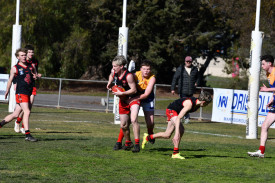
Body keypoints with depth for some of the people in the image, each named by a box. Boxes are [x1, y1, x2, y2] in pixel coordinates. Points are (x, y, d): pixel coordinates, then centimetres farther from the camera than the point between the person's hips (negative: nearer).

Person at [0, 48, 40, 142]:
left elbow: (34, 75, 28)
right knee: (27, 112, -19)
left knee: (15, 114, 11)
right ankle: (27, 135, -21)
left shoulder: (31, 66, 13)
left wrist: (35, 76, 4)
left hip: (28, 93, 6)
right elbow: (10, 80, 10)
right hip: (20, 93, -6)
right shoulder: (15, 68, 0)